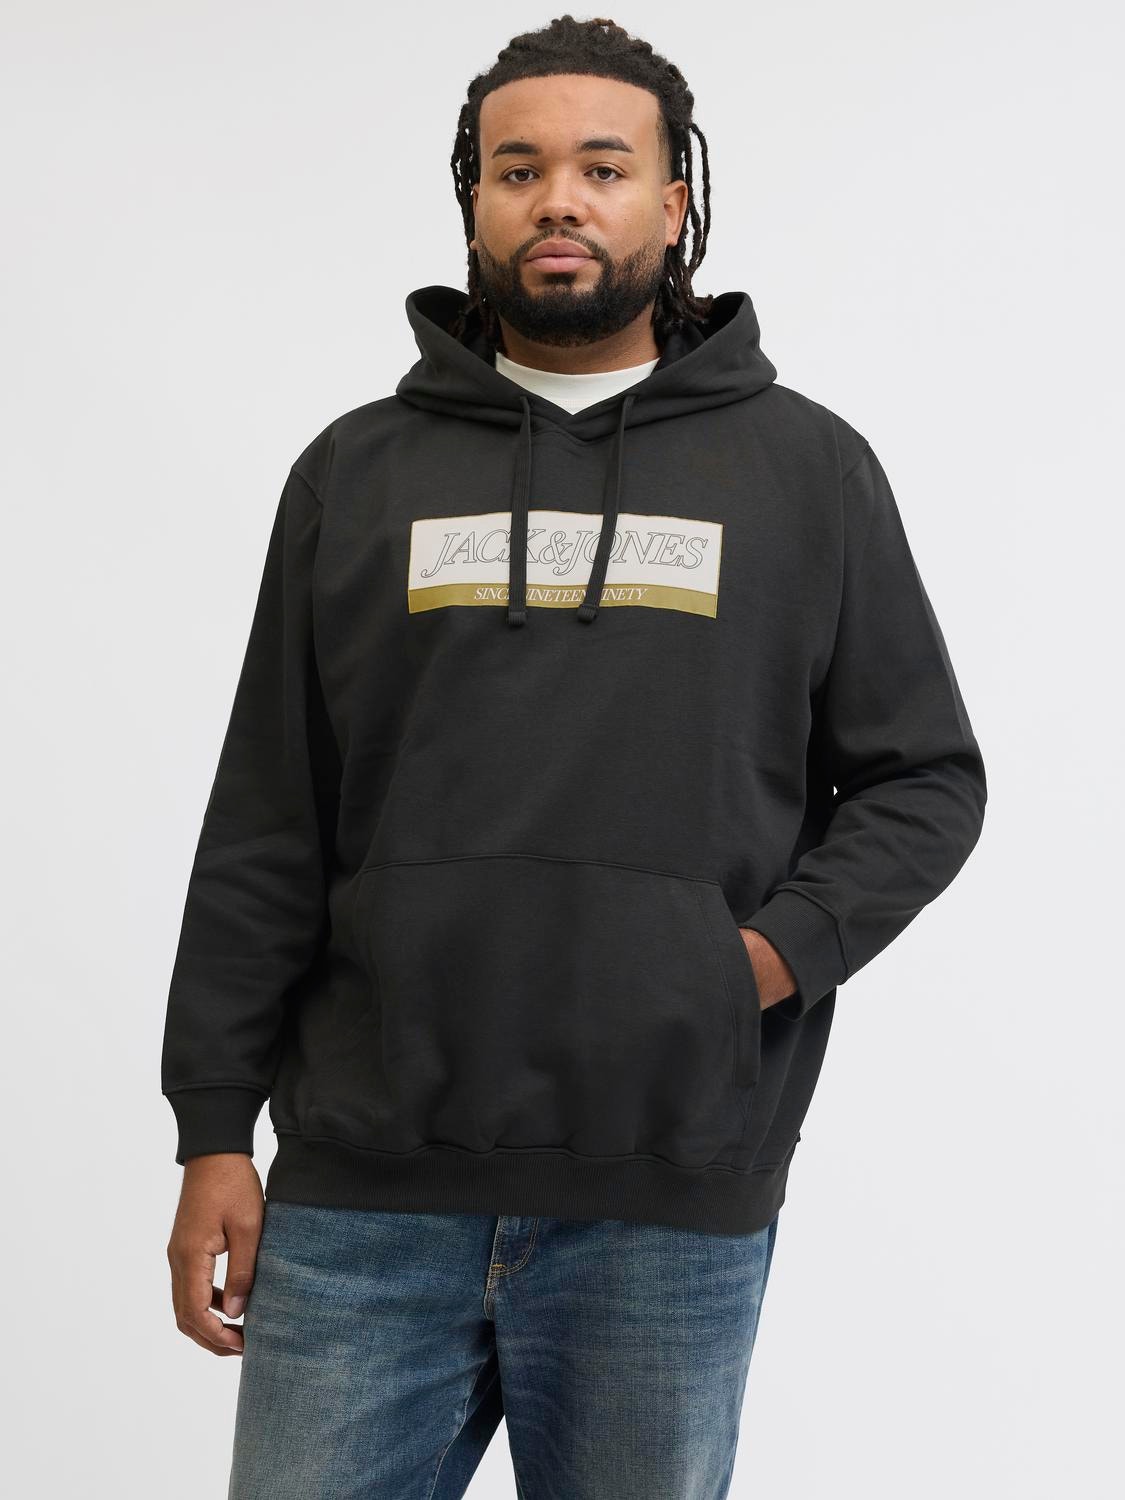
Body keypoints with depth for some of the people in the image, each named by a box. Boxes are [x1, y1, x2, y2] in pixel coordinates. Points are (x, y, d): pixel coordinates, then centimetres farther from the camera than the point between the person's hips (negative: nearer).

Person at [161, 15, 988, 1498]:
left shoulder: (808, 469, 7)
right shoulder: (357, 471, 10)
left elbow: (927, 780, 9)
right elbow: (264, 835, 8)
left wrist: (778, 953, -8)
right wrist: (214, 1129, 4)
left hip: (675, 1203, 0)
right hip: (365, 1197, 1)